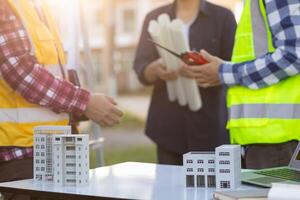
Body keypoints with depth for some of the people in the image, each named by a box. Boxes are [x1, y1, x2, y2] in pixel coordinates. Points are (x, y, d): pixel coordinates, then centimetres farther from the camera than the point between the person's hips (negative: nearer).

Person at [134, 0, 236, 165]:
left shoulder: (223, 17, 7)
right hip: (168, 124, 2)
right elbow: (140, 68, 7)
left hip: (209, 123, -1)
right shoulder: (154, 18, 13)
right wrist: (155, 69, -15)